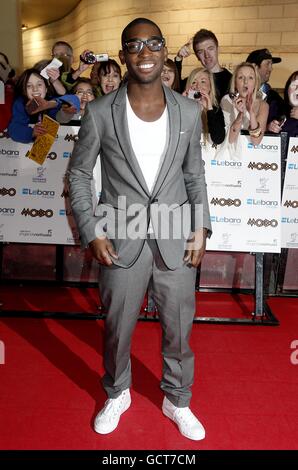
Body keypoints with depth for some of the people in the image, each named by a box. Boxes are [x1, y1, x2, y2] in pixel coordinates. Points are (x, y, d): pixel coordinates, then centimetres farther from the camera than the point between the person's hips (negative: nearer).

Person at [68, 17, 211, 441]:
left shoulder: (188, 111, 1)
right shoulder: (100, 113, -6)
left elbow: (195, 174, 9)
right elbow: (78, 176, 1)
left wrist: (201, 227, 0)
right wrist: (92, 233, -7)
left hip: (176, 240, 2)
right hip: (121, 241, -1)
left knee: (179, 331, 14)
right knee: (118, 329, 16)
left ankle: (177, 401, 42)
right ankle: (117, 394, 45)